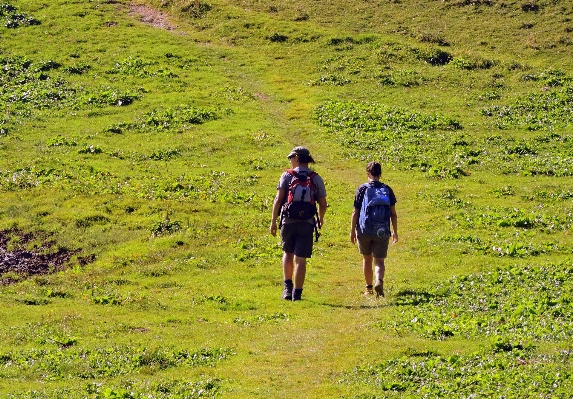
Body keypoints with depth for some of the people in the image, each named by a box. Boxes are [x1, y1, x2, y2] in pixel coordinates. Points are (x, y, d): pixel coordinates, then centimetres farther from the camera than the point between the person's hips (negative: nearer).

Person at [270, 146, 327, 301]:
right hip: (306, 223, 0)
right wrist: (320, 218, 25)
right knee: (300, 259, 3)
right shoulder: (316, 179, 3)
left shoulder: (287, 175, -1)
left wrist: (273, 221, -1)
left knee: (288, 253, 20)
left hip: (288, 221, 0)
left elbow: (278, 199, -7)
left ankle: (287, 287, 12)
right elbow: (323, 204, 5)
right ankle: (297, 293, 1)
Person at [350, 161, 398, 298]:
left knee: (367, 259, 17)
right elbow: (393, 213, 4)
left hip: (364, 231, 0)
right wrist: (395, 231, 14)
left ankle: (369, 288, 25)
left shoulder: (362, 189, -3)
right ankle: (379, 281, -26)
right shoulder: (387, 190, 2)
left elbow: (355, 212, -3)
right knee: (379, 261, 2)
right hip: (382, 232, 0)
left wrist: (353, 231, 5)